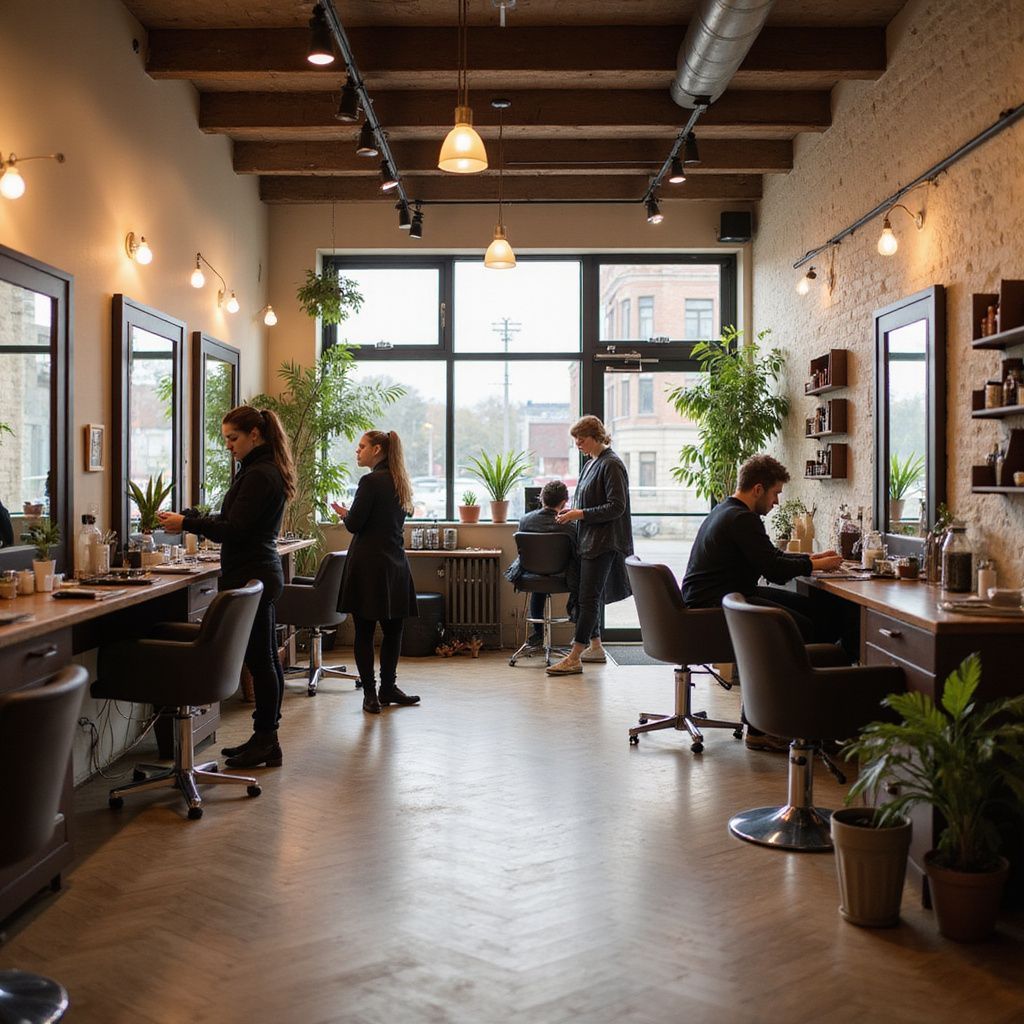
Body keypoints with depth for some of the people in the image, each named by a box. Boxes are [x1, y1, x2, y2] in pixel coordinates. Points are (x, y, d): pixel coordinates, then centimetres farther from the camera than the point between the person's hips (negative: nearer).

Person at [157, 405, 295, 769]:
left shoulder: (258, 475, -16)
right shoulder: (265, 470, 17)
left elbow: (234, 530, -19)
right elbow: (237, 523, 18)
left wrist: (187, 523, -14)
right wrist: (191, 518, 10)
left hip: (251, 577, -11)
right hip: (262, 573, 11)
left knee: (260, 660, -4)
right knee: (265, 658, 13)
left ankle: (265, 742, 3)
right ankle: (265, 738, 21)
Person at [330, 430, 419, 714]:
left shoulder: (370, 481, -12)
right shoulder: (399, 482, 11)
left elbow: (354, 524, -12)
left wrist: (344, 513, 9)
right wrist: (352, 514, 21)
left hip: (368, 563, -7)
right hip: (395, 562, 7)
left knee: (364, 631, 1)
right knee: (392, 629, 11)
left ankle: (371, 694, 4)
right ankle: (387, 688, 19)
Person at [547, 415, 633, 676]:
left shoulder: (611, 465, -12)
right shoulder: (591, 464, 16)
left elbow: (616, 506, -17)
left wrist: (581, 514, -19)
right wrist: (573, 510, 7)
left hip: (603, 542, -10)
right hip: (589, 541, 10)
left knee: (588, 598, -10)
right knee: (590, 596, 14)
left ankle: (574, 658, -10)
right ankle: (595, 647, 25)